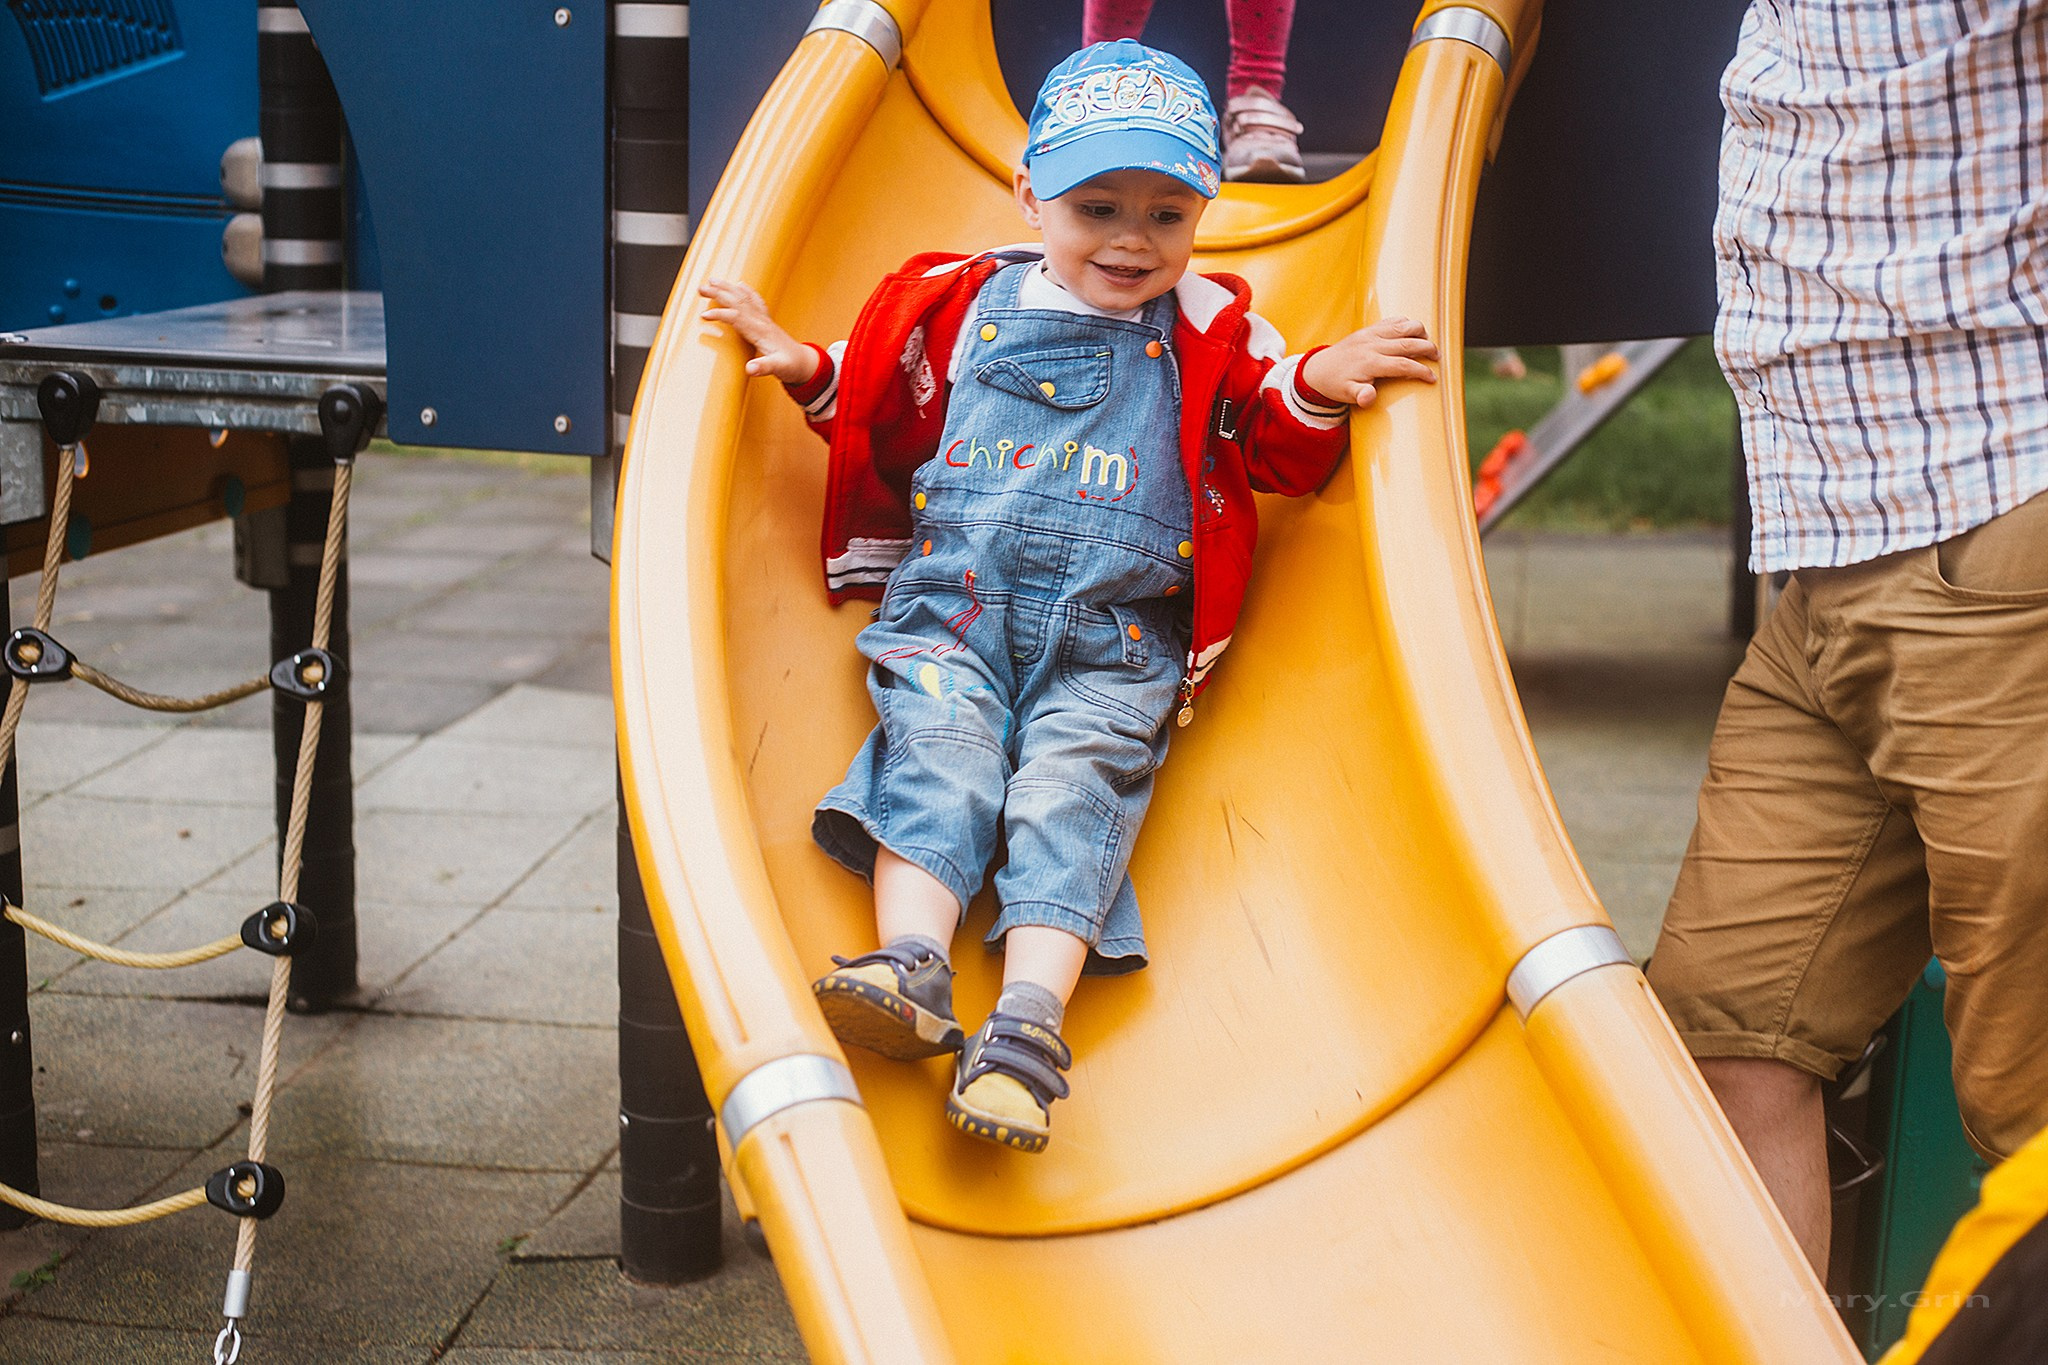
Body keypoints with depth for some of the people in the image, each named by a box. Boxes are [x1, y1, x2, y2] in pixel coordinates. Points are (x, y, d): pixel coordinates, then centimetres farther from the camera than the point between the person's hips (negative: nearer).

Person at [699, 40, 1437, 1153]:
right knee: (941, 750, -23)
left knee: (1073, 784, -21)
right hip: (953, 600, 1)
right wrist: (809, 367, 8)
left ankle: (1029, 1022, -35)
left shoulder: (1210, 335, 15)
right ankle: (910, 970, -36)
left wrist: (1314, 390, -7)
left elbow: (1274, 451, 13)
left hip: (1114, 632, -1)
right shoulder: (968, 302, 16)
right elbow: (888, 418, 24)